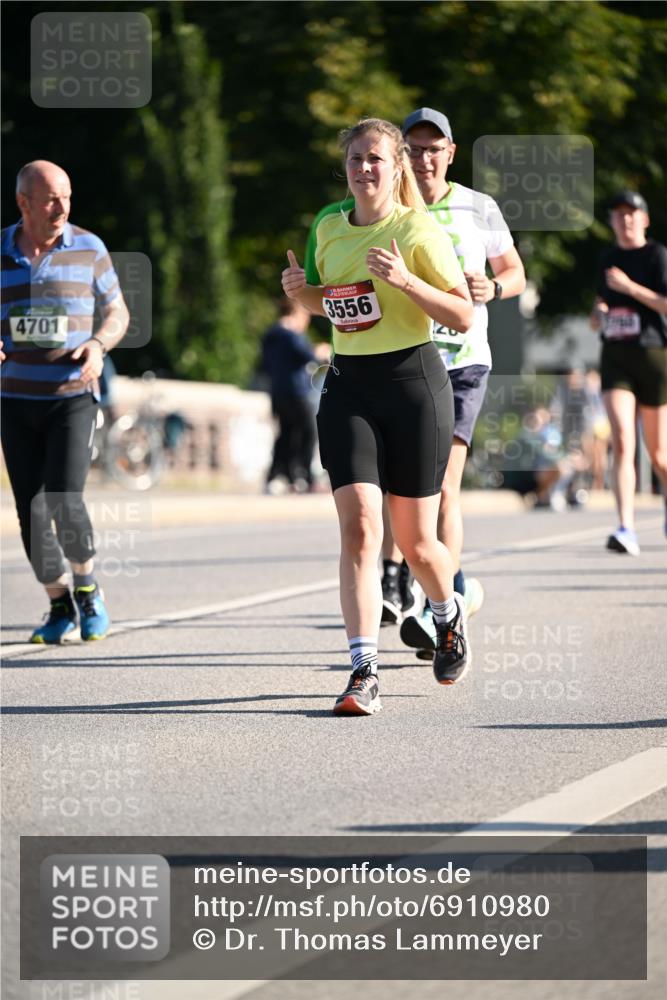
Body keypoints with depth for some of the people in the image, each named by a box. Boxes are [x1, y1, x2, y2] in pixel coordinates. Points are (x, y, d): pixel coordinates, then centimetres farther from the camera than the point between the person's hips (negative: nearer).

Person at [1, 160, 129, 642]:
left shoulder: (88, 248, -1)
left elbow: (117, 313, 8)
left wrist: (97, 345, -13)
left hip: (72, 396, -2)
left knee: (64, 502, -15)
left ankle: (88, 588, 9)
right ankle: (61, 607, 14)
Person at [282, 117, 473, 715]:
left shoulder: (418, 230, -7)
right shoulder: (330, 230, 9)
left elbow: (463, 315, -8)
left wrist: (406, 281, -22)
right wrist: (303, 292, 3)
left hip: (413, 381, -3)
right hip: (348, 386, 3)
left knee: (415, 542, 6)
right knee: (358, 526, -14)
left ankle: (450, 619, 39)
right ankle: (364, 674, -17)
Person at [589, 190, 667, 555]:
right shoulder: (607, 259, 12)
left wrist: (630, 287, -20)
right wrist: (598, 313, 5)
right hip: (615, 358, 3)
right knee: (622, 442, -16)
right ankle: (626, 530, -24)